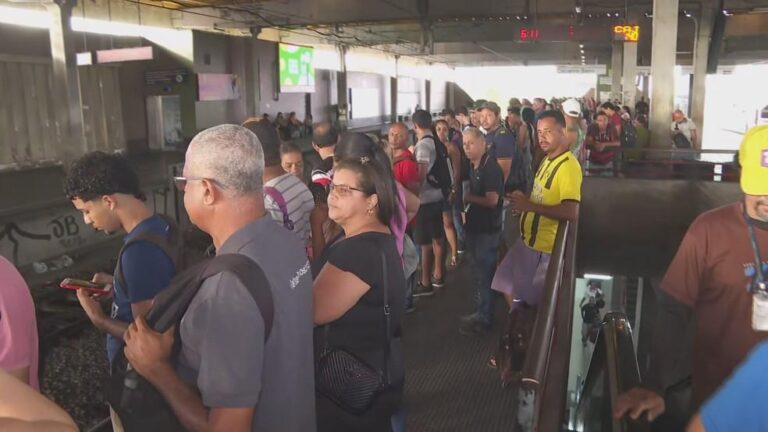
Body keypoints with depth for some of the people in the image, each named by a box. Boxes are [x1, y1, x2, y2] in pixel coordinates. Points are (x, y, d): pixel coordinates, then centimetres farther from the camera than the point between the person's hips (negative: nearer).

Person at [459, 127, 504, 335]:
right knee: (478, 272, 18)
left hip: (487, 229, -9)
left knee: (484, 274, 1)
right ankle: (481, 312, 32)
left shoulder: (491, 168, -19)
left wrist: (468, 198, -15)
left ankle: (484, 319, 12)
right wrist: (464, 199, 4)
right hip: (474, 226, 9)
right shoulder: (473, 166, 8)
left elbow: (492, 200, -25)